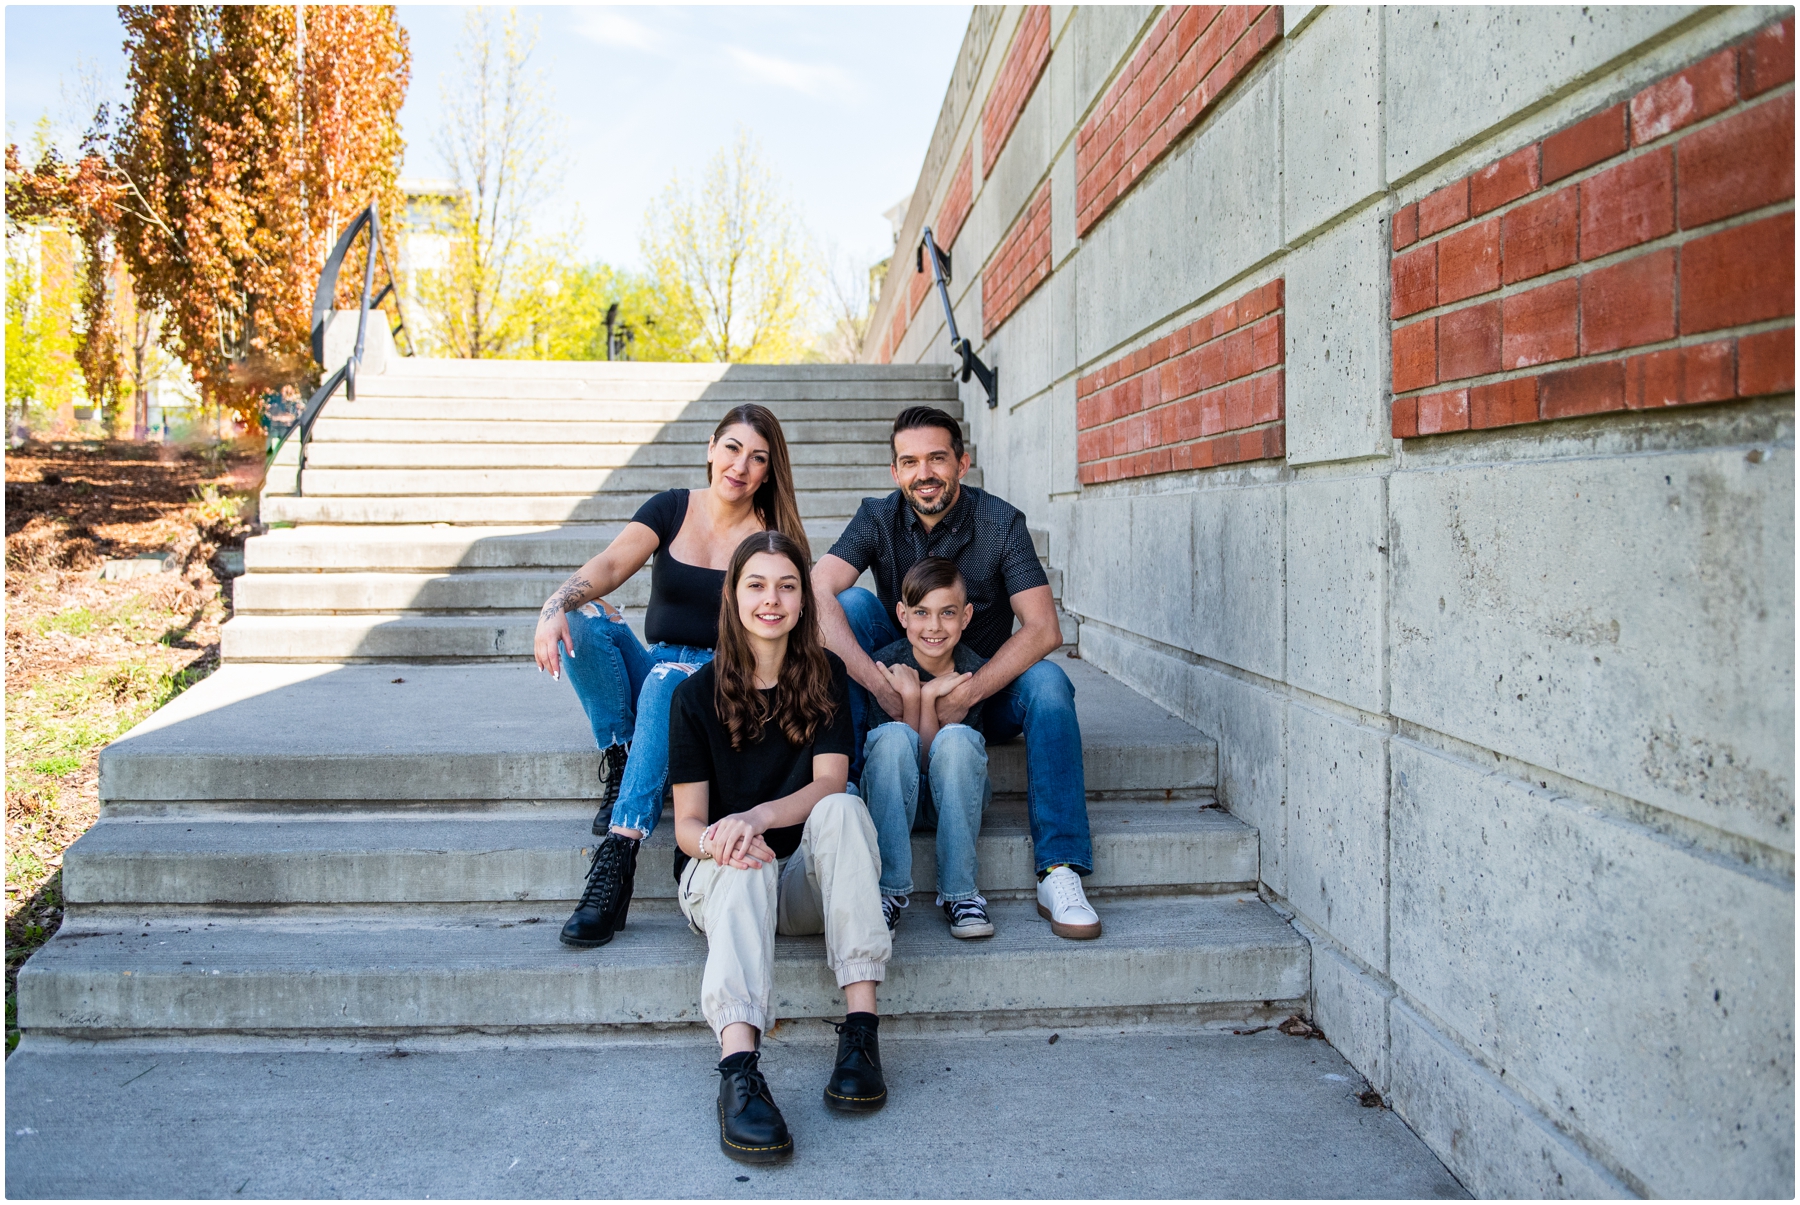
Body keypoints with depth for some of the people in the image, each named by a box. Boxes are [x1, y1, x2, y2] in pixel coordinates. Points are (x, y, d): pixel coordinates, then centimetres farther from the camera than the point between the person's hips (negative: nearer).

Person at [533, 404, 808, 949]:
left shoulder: (774, 537, 0)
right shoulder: (671, 509, 4)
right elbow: (610, 565, -12)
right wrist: (555, 609, -32)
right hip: (654, 670, 3)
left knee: (666, 681, -37)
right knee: (583, 617, -23)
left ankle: (618, 855, -44)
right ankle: (618, 764, -19)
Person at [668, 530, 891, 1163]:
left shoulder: (825, 676, 3)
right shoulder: (698, 694, -1)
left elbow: (829, 783, -11)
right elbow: (687, 823, -4)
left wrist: (756, 817, -31)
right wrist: (715, 841, -30)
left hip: (808, 880, 1)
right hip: (719, 878, -1)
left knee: (841, 809, -30)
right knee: (745, 863, -36)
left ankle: (861, 1028, -37)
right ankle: (738, 1068, -55)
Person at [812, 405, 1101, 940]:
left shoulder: (1000, 523, -11)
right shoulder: (877, 520, -7)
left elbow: (1044, 629, -21)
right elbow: (816, 595, -24)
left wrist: (962, 696, -31)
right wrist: (879, 685, -36)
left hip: (985, 694, -1)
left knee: (1046, 681, -31)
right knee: (853, 604, -21)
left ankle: (1059, 871, -31)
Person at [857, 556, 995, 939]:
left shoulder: (975, 673, -11)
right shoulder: (884, 665, -11)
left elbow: (938, 752, -14)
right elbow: (905, 751, -12)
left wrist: (927, 696, -25)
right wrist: (910, 697, -24)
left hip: (954, 797, 0)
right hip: (891, 798, 0)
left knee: (956, 737, -31)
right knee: (892, 736, -31)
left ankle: (959, 892, -24)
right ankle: (889, 889, -27)